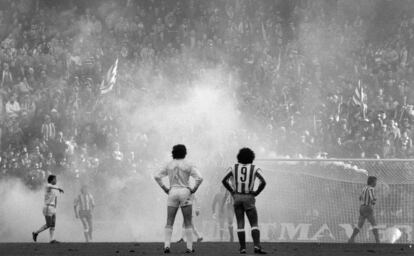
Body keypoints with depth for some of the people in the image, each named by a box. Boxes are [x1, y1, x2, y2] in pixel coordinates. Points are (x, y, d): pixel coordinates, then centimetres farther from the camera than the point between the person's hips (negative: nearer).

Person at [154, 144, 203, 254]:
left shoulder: (169, 165, 6)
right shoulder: (188, 166, -3)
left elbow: (157, 177, 6)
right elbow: (199, 178, -13)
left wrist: (165, 188, 8)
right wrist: (194, 189, -1)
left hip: (173, 192, 2)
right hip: (185, 192, -2)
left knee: (169, 223, 4)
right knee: (188, 223, 4)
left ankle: (167, 245, -10)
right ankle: (189, 247, 0)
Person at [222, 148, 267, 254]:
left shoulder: (234, 167, 4)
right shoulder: (255, 169, -2)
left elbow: (224, 180, 0)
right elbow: (263, 182, -12)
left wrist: (232, 191, 8)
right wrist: (256, 192, 0)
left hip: (237, 197, 2)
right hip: (249, 198, -2)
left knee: (240, 224, 7)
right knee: (254, 224, 2)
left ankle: (242, 248, 4)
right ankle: (257, 246, -14)